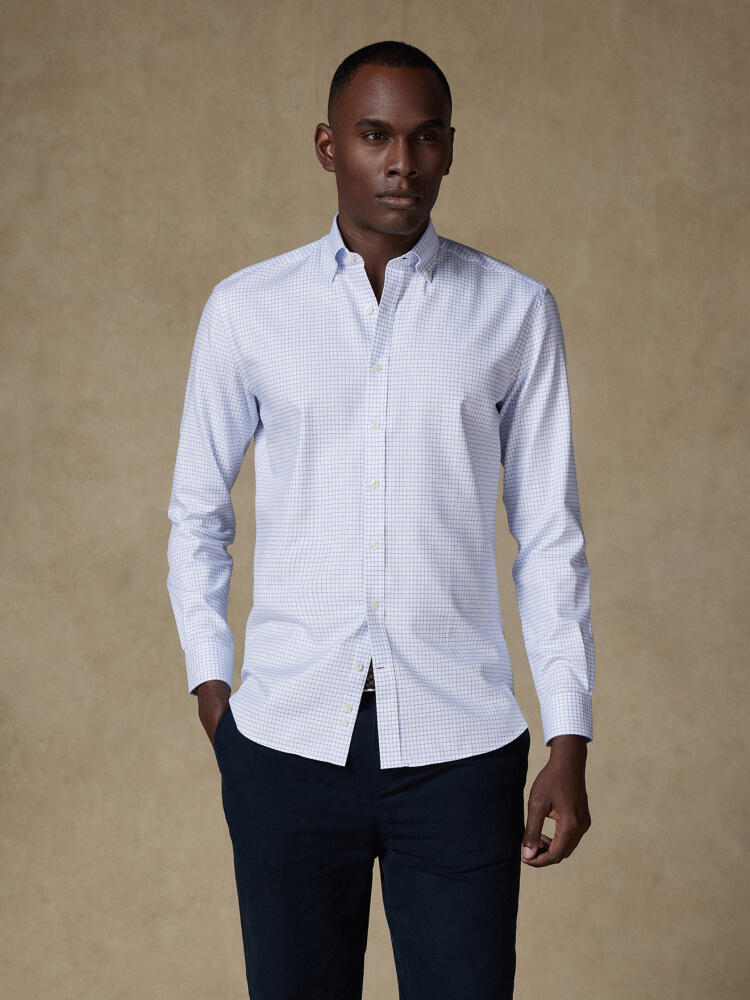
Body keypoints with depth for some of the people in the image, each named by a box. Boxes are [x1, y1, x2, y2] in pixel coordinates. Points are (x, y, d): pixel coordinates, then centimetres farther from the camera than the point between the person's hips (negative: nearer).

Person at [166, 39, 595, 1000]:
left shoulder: (514, 311, 2)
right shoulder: (246, 309, 4)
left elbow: (549, 535, 3)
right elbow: (196, 514, 13)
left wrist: (569, 742, -1)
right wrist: (209, 684, 5)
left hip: (458, 743, 0)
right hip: (287, 739, 1)